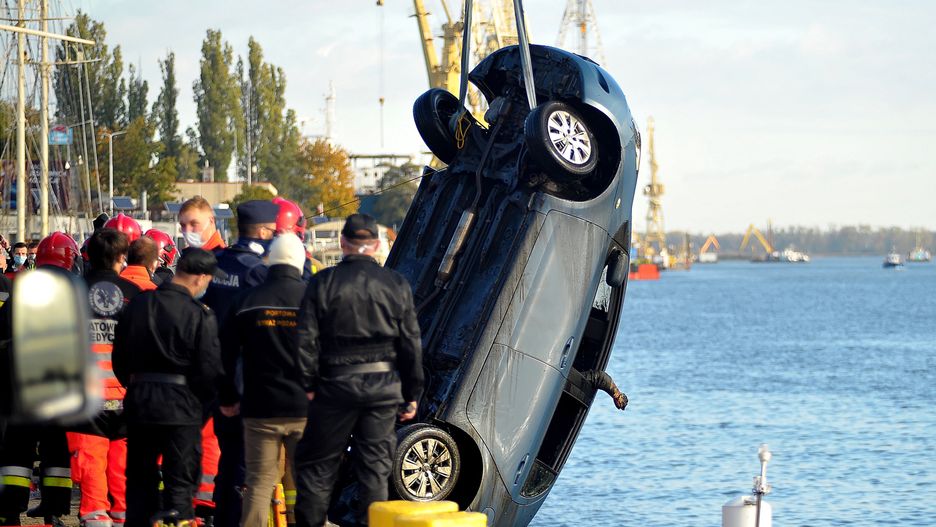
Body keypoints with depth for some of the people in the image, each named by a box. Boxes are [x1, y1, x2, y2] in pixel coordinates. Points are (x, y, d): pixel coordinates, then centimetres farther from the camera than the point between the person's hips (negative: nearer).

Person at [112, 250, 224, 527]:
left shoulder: (138, 304, 2)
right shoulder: (200, 315, -13)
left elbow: (119, 356, 9)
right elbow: (209, 367, -12)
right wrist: (203, 401, 5)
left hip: (140, 401, 5)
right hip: (182, 407, -4)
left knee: (140, 476, 16)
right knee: (180, 482, 3)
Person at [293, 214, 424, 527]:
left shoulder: (324, 283, -4)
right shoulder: (396, 285, 3)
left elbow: (306, 340, -6)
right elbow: (411, 344, 4)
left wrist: (307, 385, -1)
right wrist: (412, 393, 10)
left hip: (337, 384, -2)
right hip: (384, 384, 2)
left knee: (317, 464, 8)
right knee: (375, 466, 6)